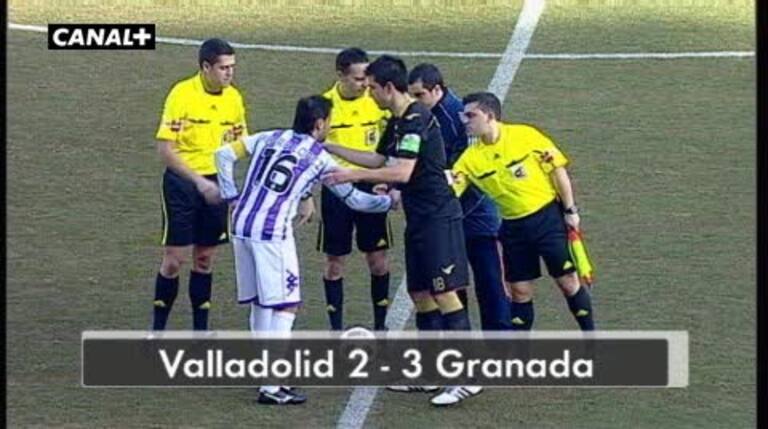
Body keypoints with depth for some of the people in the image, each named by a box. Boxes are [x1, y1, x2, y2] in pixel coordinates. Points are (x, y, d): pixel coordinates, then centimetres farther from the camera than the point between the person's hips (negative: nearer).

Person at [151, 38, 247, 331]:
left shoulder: (233, 98, 1)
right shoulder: (182, 95, -15)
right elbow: (165, 149, -17)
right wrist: (198, 181, -24)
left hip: (215, 184, 5)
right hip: (182, 183, -5)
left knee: (205, 259, 9)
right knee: (175, 259, -3)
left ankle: (200, 329, 17)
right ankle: (157, 329, 8)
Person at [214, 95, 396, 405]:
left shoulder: (269, 138, 14)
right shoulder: (320, 159, 2)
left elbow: (224, 155, 10)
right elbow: (353, 199, 10)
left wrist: (232, 197, 14)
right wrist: (389, 201, 25)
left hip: (242, 226, 6)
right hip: (272, 233, -6)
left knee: (260, 303, 16)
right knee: (284, 306, 0)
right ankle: (271, 387, -6)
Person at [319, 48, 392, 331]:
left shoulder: (376, 101, -4)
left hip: (370, 186, 1)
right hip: (336, 189, -1)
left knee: (378, 257, 4)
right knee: (334, 260, 5)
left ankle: (380, 324, 16)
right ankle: (336, 327, 14)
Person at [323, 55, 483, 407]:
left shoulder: (416, 119, -17)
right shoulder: (398, 122, 14)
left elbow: (402, 172, -24)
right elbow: (379, 160, 27)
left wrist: (353, 176, -19)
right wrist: (332, 149, 25)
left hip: (438, 218, -10)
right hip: (419, 219, 10)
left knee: (444, 293, -13)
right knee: (420, 294, 12)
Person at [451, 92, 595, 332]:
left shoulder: (525, 135, -12)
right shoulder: (471, 158, -3)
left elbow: (557, 170, -6)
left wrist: (570, 210, -6)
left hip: (547, 216, -3)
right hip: (513, 227, 3)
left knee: (568, 280, 1)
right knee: (519, 291, 5)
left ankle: (590, 335, 15)